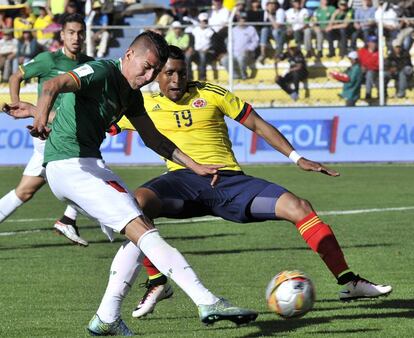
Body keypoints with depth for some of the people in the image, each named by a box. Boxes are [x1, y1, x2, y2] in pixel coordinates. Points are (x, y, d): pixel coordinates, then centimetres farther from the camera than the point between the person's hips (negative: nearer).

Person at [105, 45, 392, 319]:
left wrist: (298, 159, 5)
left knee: (299, 207, -16)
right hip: (184, 180, -1)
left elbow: (256, 124, 11)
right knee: (138, 202, -35)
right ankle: (156, 283, -16)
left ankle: (349, 282, -7)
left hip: (229, 179, 1)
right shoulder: (144, 106, 9)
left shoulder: (209, 94, 9)